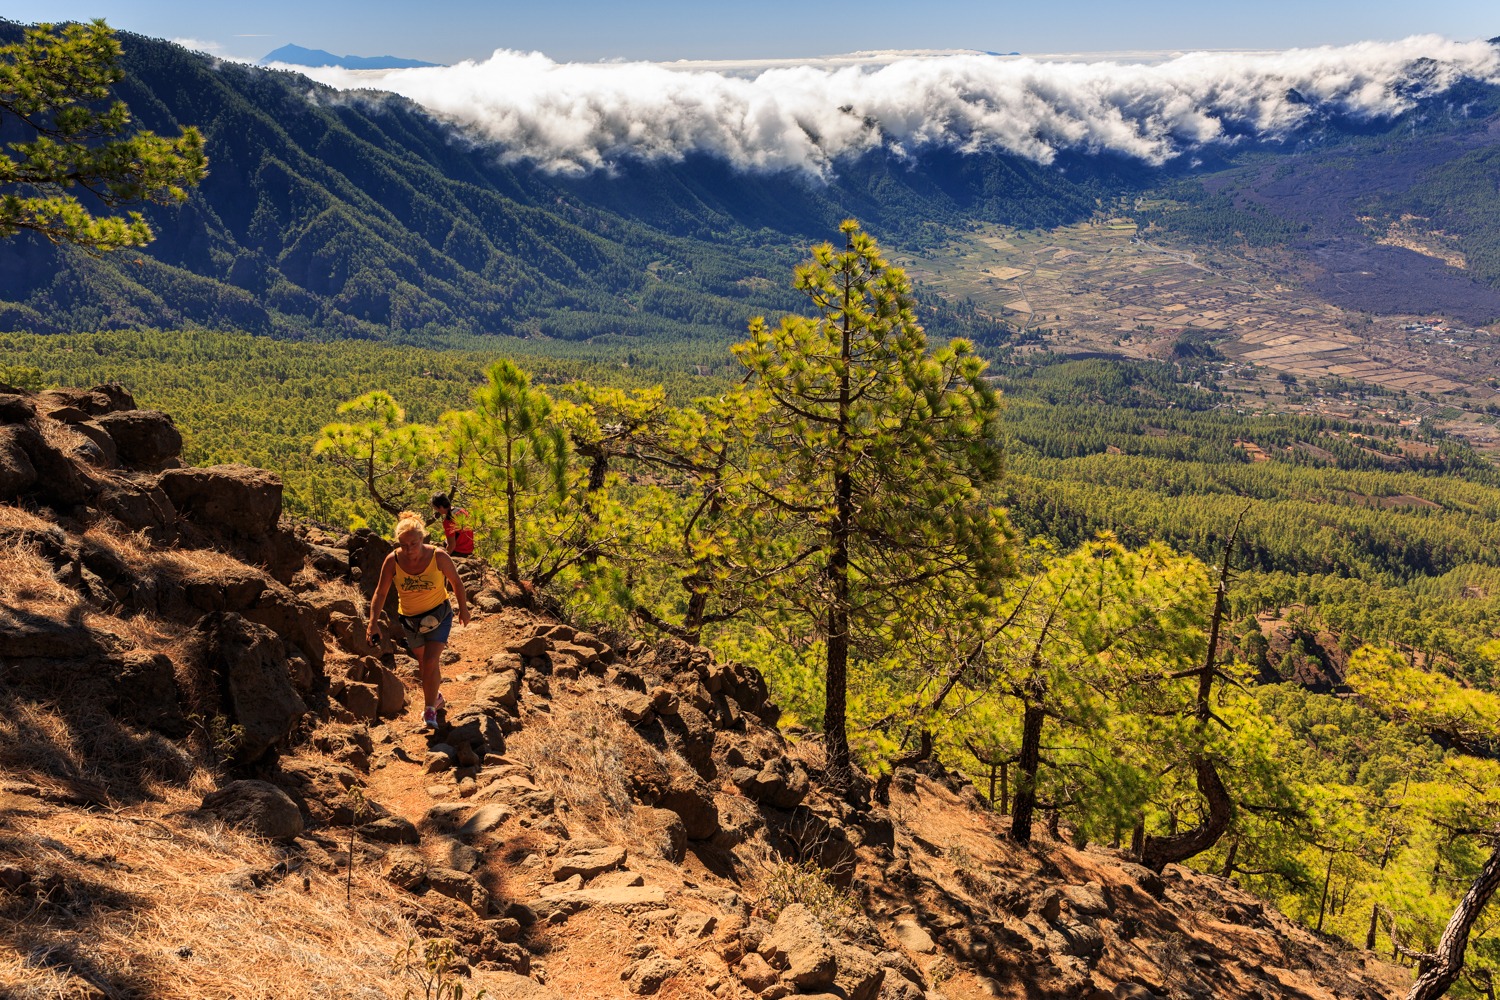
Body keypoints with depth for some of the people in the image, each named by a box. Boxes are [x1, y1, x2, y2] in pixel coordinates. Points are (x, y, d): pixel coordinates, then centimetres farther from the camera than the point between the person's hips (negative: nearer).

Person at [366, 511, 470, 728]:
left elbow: (456, 582, -6)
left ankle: (430, 709, -2)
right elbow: (380, 592, -10)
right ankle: (435, 696, 44)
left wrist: (463, 608, 3)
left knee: (430, 661, -16)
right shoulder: (392, 560, -18)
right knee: (424, 662, 18)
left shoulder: (438, 556, -22)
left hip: (438, 614, -3)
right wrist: (373, 622, -19)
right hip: (409, 619, 3)